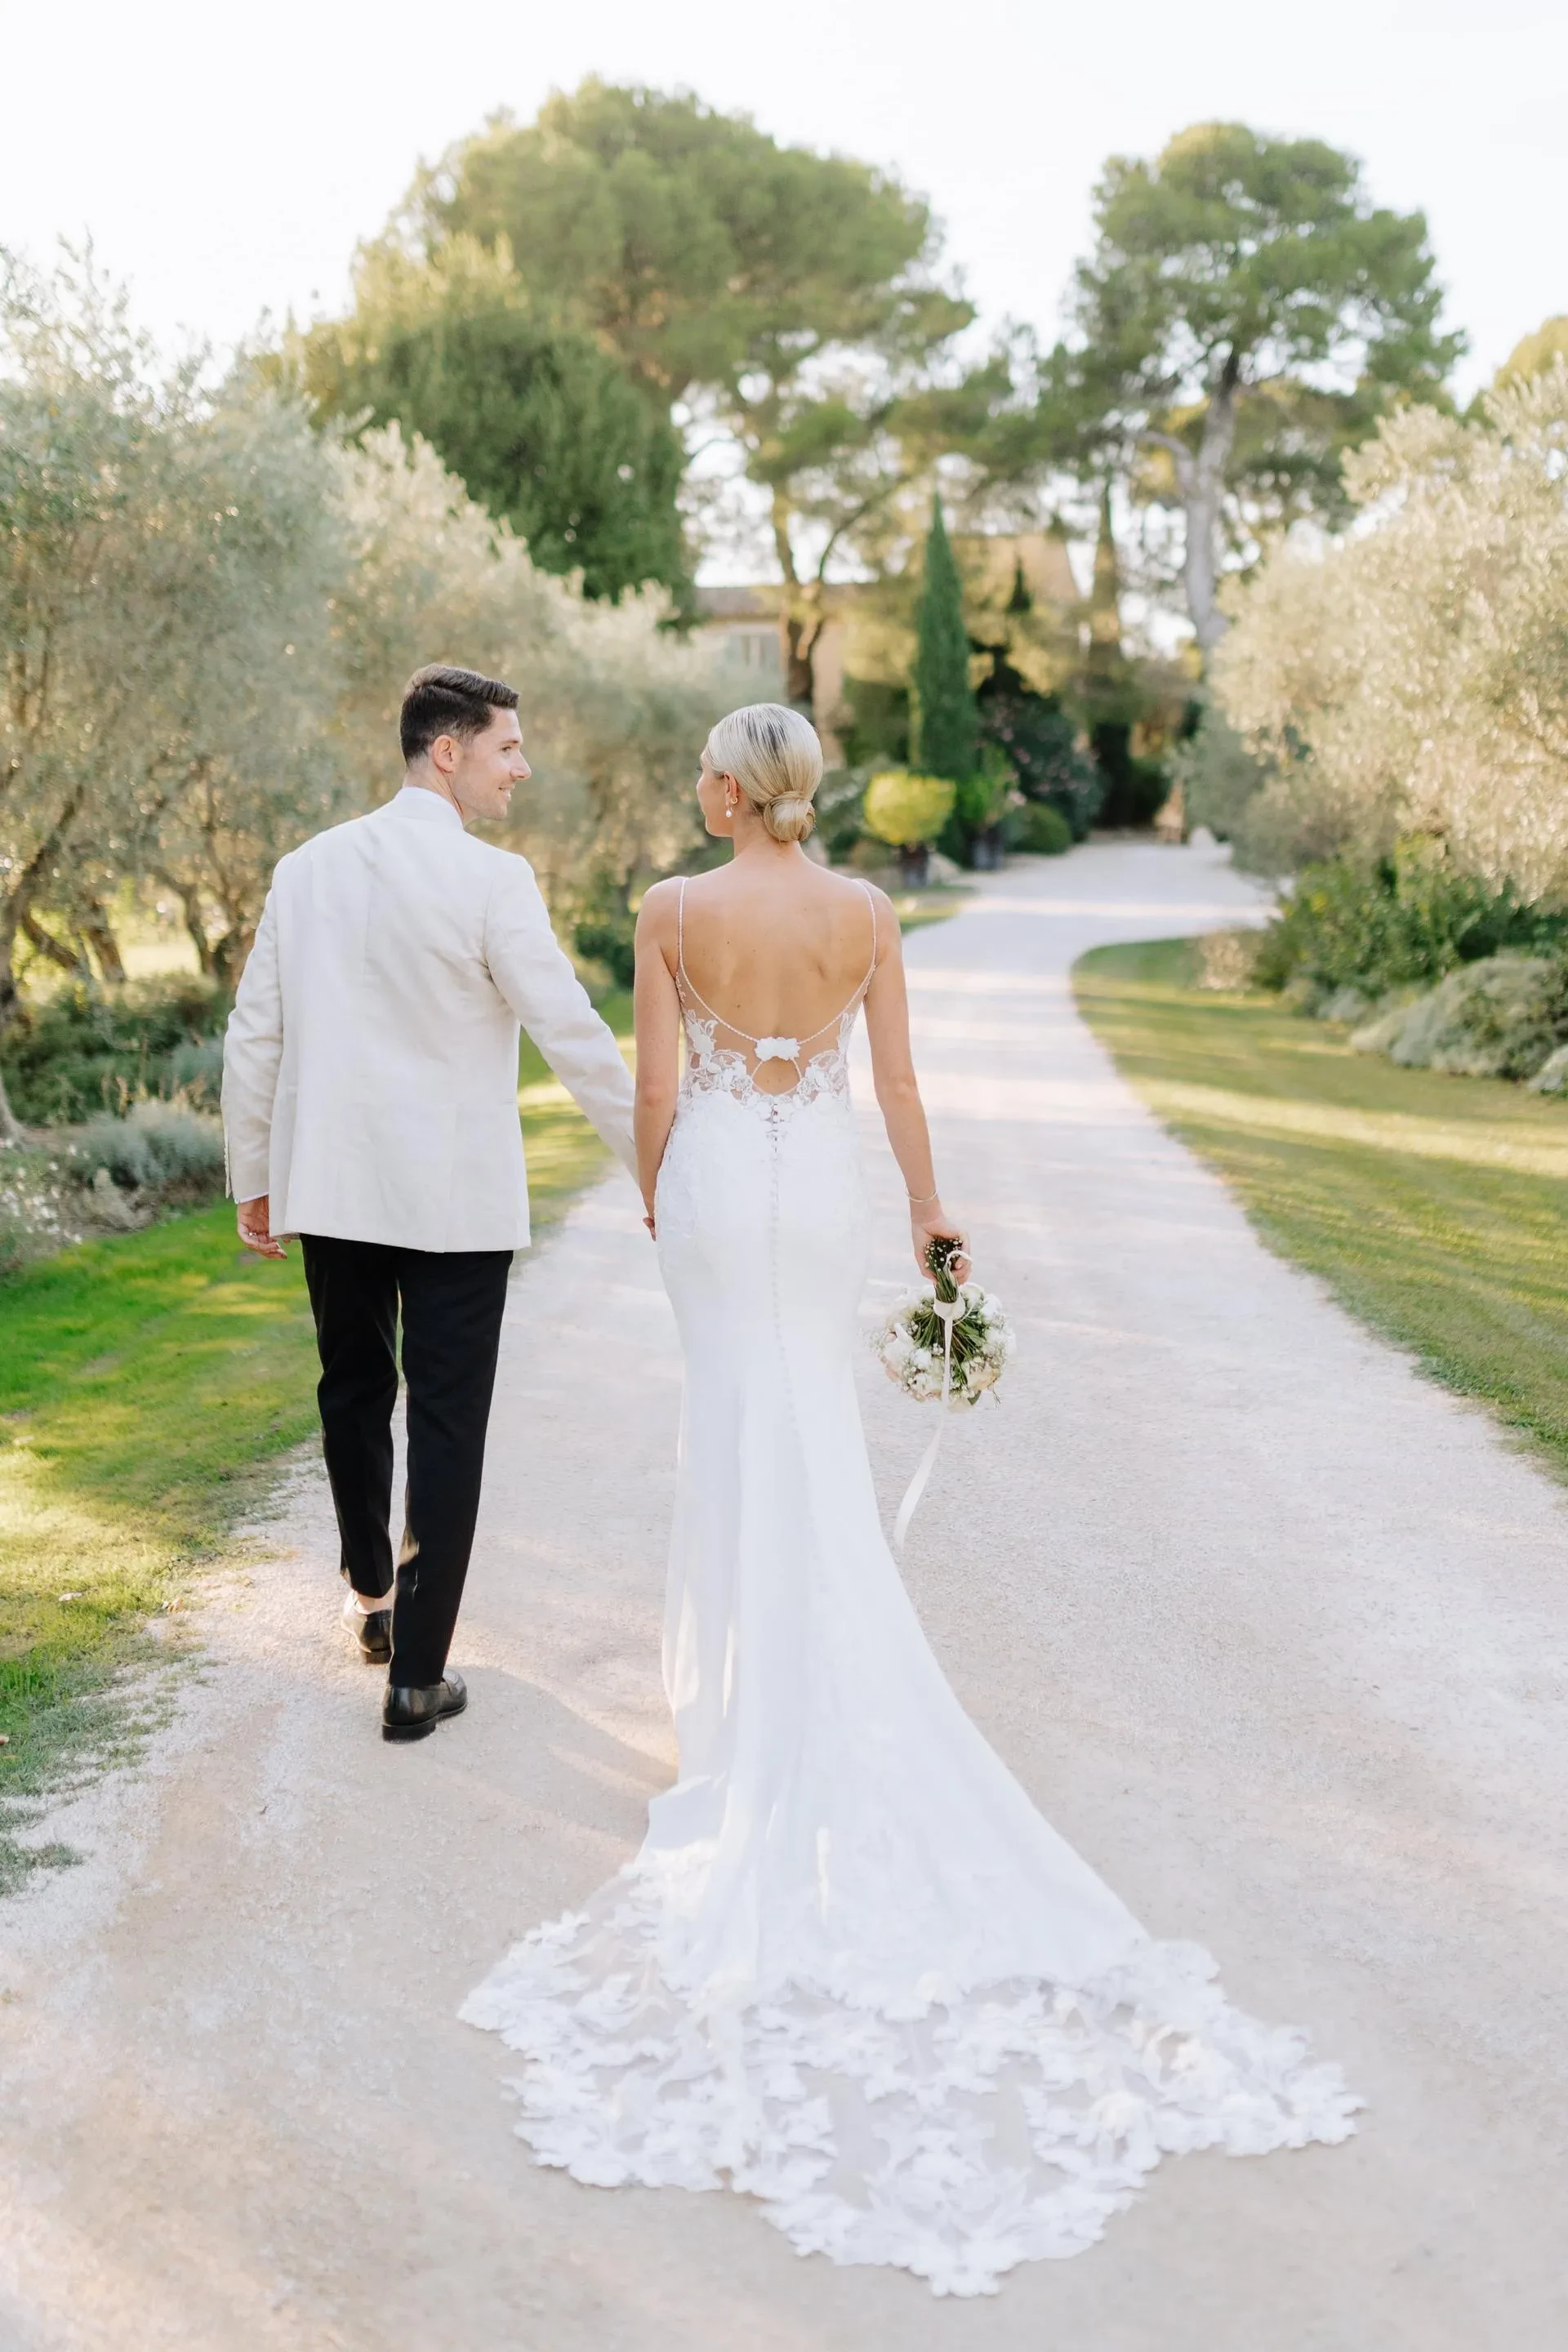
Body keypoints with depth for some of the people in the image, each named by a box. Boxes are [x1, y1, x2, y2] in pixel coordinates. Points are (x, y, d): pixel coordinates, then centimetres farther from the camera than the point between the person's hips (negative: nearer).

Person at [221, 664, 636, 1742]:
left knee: (355, 1391, 23)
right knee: (446, 1425, 4)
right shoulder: (491, 880, -13)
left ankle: (372, 1597, 42)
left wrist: (253, 1181, 17)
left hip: (329, 1187, 5)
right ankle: (417, 1676, 8)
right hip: (455, 1200, -5)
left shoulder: (306, 868, 4)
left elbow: (252, 1039, 7)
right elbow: (574, 1035, -13)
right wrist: (654, 1160, -2)